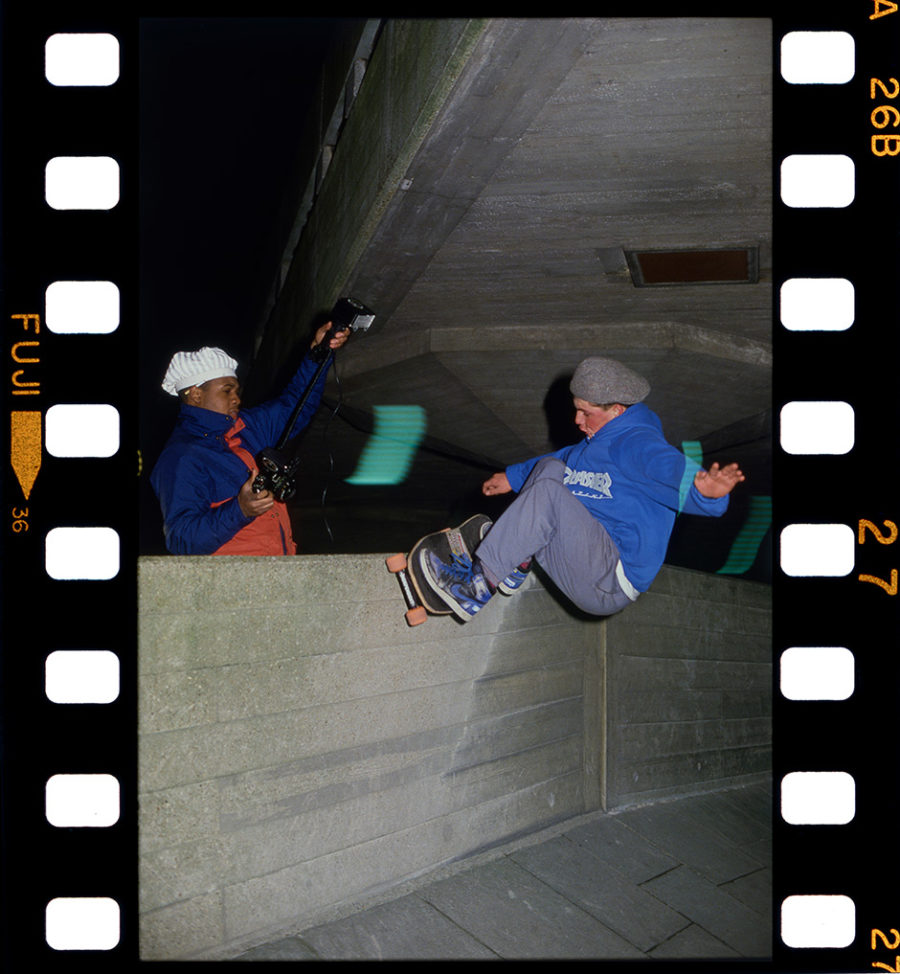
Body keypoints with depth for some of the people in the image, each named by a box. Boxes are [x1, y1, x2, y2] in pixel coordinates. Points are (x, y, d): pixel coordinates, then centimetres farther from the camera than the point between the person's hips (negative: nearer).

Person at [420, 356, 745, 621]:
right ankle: (517, 566, -2)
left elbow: (675, 468, -36)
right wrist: (512, 478, 48)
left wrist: (705, 489, -59)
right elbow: (563, 458, 37)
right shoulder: (598, 441, 16)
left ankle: (478, 586, -24)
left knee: (548, 492, -26)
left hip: (608, 585, -10)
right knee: (550, 468, 7)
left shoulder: (638, 445, -15)